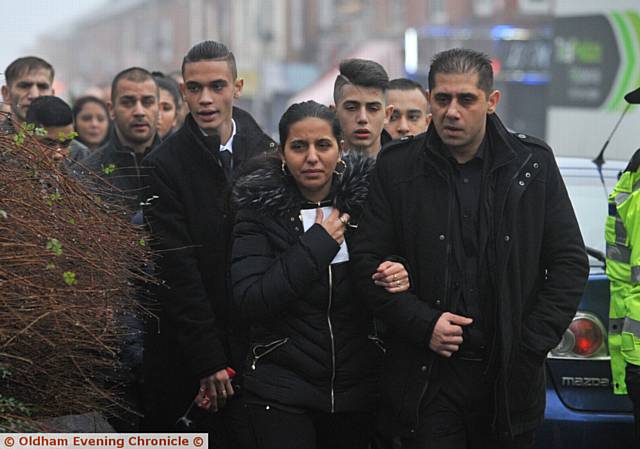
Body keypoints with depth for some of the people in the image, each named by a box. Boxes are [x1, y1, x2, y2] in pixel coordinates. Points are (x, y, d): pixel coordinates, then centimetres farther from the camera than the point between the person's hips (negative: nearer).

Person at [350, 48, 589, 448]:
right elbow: (367, 260, 2)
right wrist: (422, 324, -10)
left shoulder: (533, 163, 3)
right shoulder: (397, 167, 1)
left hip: (510, 375, 1)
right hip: (426, 375, -1)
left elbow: (570, 263, 5)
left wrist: (533, 343, -4)